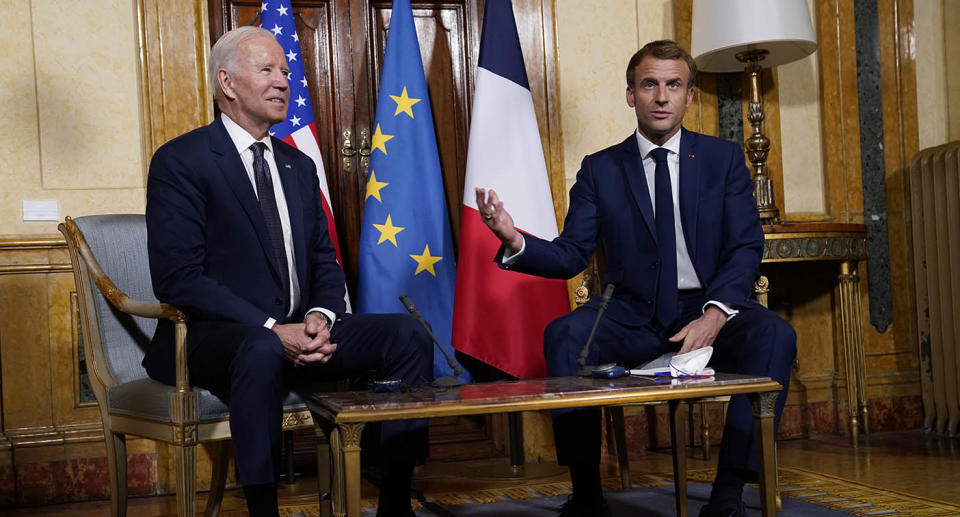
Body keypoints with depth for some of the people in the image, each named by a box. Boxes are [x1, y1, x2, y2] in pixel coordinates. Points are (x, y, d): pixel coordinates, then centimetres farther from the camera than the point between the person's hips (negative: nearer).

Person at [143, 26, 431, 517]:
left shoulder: (298, 166, 17)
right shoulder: (179, 162, -6)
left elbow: (324, 260, 17)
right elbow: (178, 278, -15)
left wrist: (321, 316, -7)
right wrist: (271, 329, -23)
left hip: (298, 333, 7)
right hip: (216, 337, -7)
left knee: (407, 332, -12)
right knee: (261, 350, -40)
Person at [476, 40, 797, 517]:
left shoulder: (724, 159, 9)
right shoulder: (600, 169, 9)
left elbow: (746, 247, 0)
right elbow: (571, 255, 2)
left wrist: (715, 313, -19)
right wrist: (516, 241, -20)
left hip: (707, 310, 0)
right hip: (631, 316, 0)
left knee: (773, 335, -30)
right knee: (564, 334, -29)